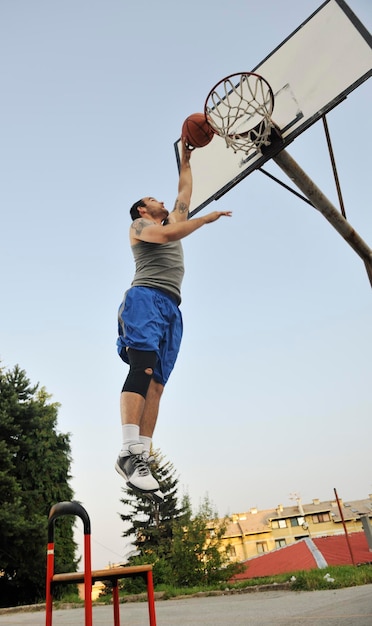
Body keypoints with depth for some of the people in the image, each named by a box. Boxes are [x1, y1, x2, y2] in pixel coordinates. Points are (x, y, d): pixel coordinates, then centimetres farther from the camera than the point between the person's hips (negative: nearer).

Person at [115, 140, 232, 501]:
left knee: (156, 383, -6)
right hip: (145, 297, -7)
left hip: (171, 308, 7)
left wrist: (185, 160, 44)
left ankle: (142, 459, -11)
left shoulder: (172, 223, 35)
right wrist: (207, 218, 1)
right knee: (143, 367, -26)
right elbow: (168, 235, -6)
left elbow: (185, 192, 42)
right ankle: (130, 452, -34)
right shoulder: (138, 225, 15)